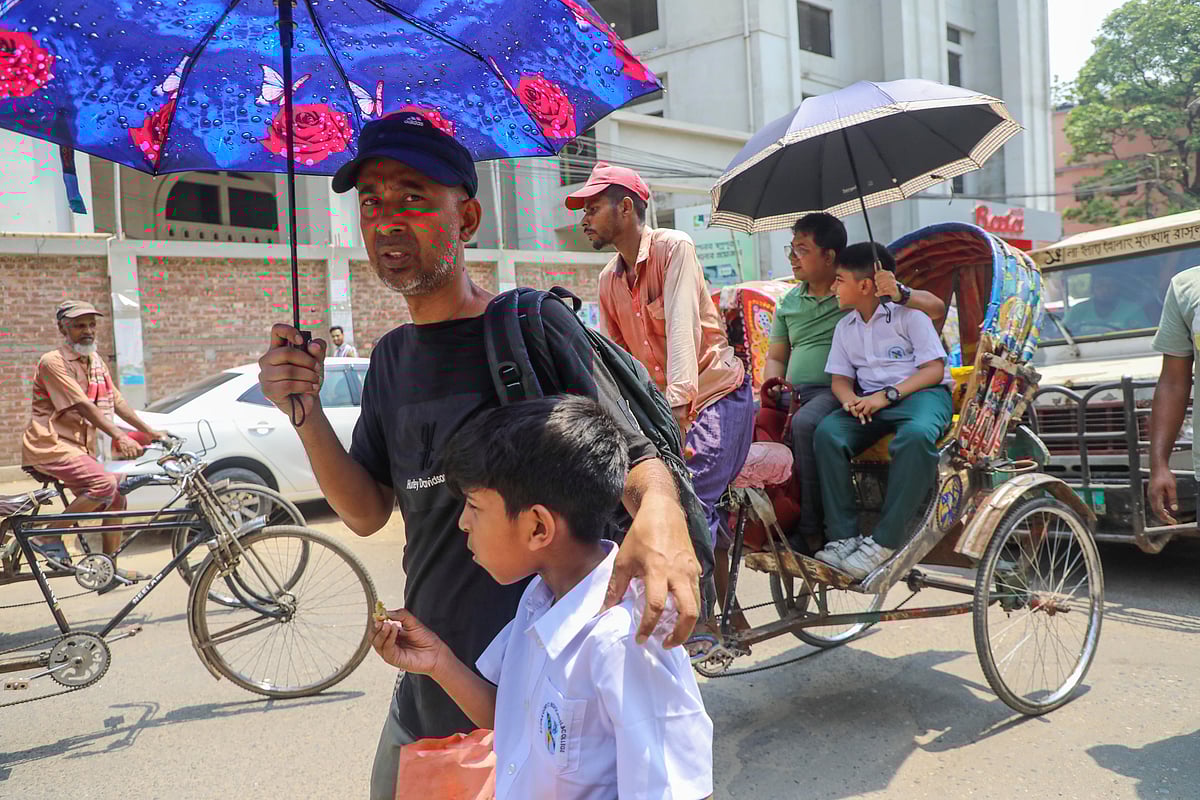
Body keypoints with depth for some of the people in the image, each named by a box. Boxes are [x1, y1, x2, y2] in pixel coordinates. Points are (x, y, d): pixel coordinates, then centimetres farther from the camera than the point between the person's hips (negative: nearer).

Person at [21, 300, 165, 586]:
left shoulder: (96, 361, 12)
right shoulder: (53, 362, -14)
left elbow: (116, 401, 13)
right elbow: (83, 406, -23)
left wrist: (150, 431, 6)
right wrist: (119, 437, -30)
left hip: (80, 447, 8)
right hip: (49, 445, -8)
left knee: (116, 499, 3)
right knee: (105, 483, -28)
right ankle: (48, 538, -12)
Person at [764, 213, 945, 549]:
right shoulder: (789, 303, 21)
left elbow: (937, 308, 2)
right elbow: (775, 357, 25)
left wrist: (900, 294, -19)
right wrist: (774, 388, 3)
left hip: (837, 392, -5)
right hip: (793, 393, 5)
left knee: (804, 424, -36)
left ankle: (810, 530, -26)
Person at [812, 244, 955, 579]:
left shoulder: (908, 315, 0)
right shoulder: (845, 327, 19)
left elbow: (934, 369, -6)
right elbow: (840, 377, 16)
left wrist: (887, 395, -18)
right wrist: (850, 399, -10)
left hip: (920, 392, -5)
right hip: (870, 399, 5)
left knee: (917, 435, -41)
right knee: (827, 432, -27)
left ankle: (884, 540, -35)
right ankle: (842, 536, -28)